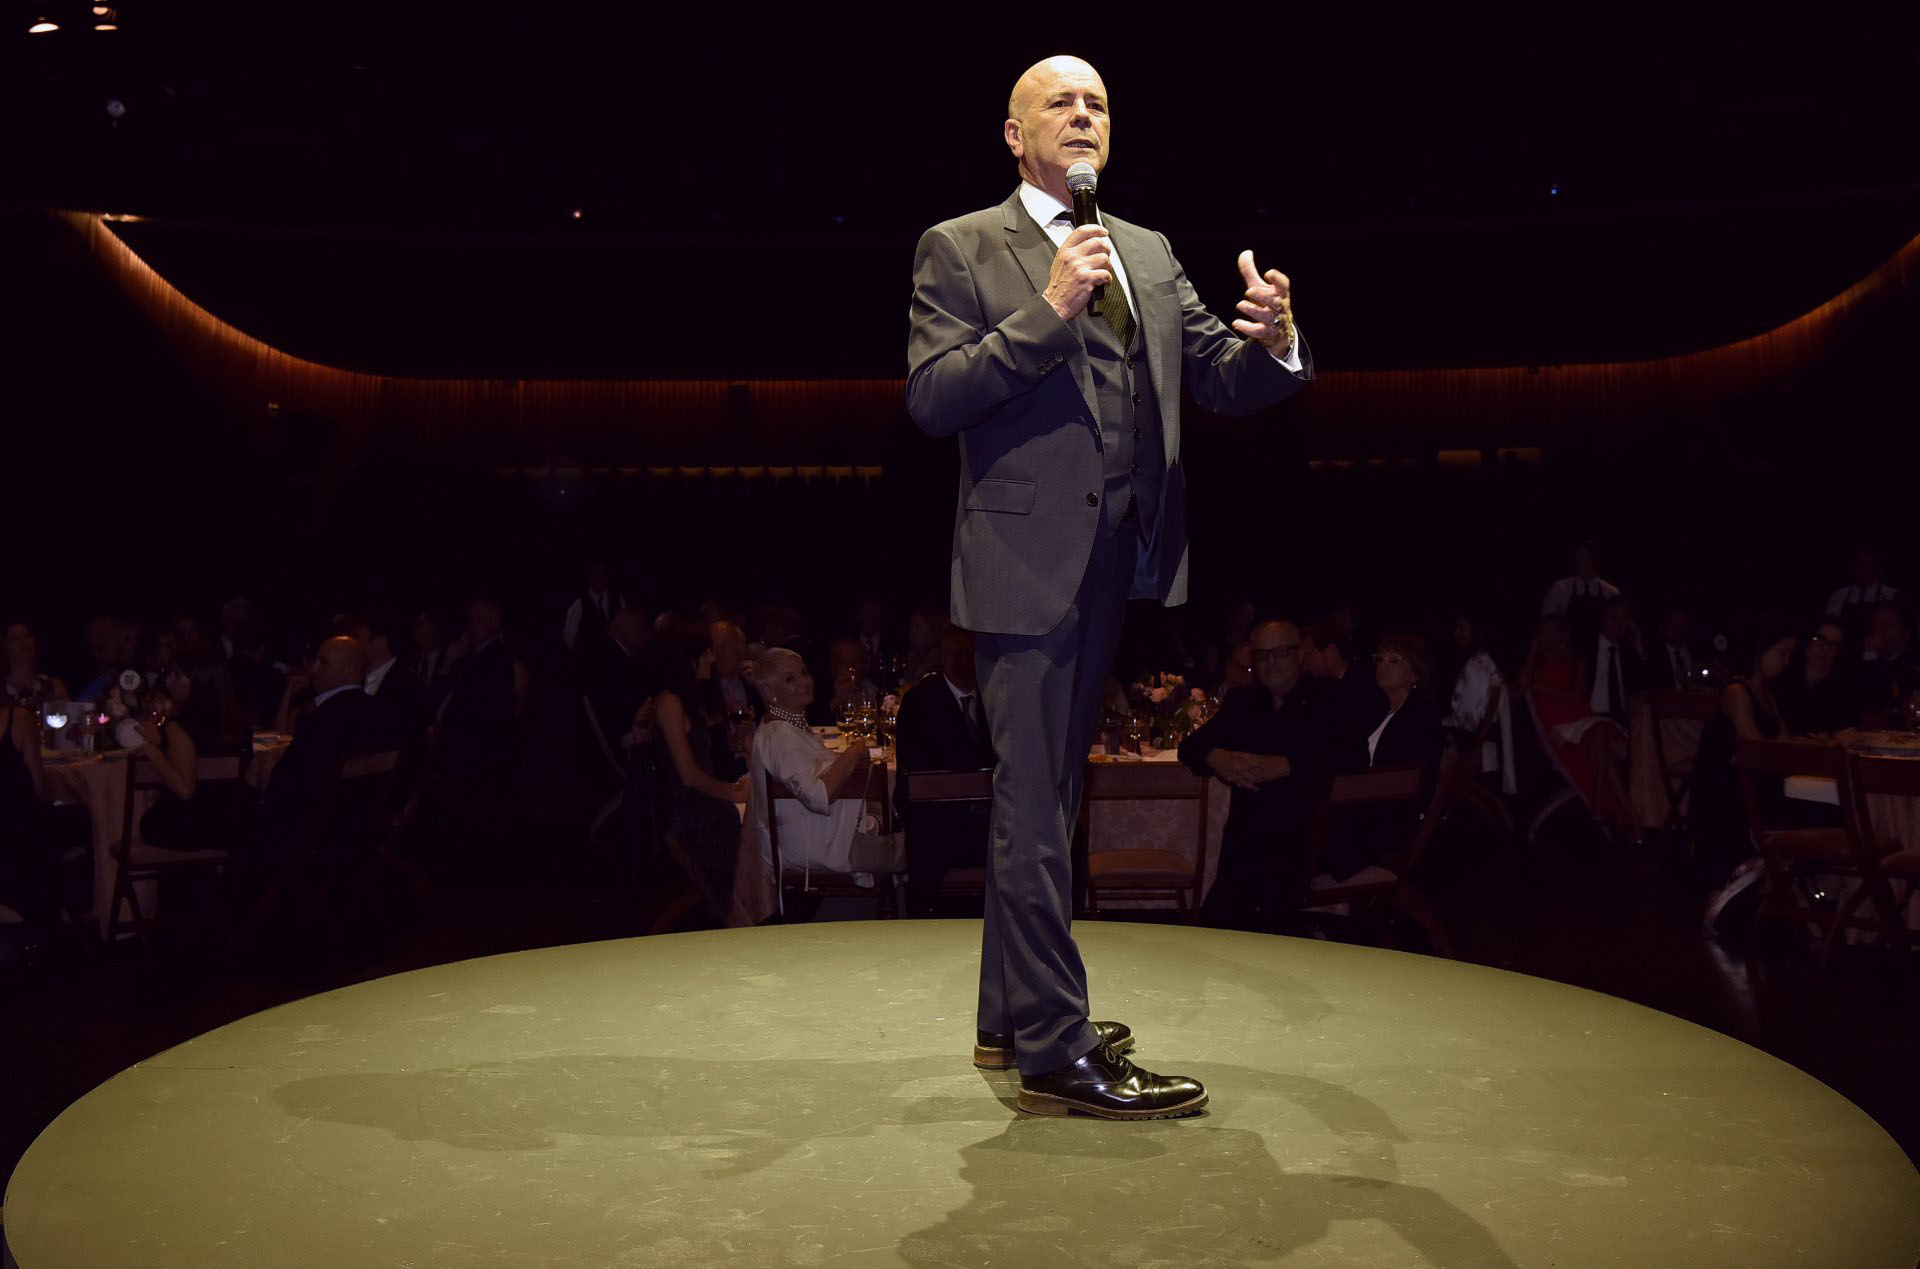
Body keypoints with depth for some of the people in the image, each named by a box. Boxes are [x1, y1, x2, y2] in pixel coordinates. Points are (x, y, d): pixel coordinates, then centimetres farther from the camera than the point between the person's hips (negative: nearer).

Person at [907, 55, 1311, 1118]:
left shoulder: (1149, 255, 16)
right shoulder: (959, 249, 0)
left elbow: (1220, 382, 9)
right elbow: (931, 399, -12)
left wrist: (1271, 342, -13)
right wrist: (1047, 312, -20)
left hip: (1114, 563, 7)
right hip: (1026, 559, -7)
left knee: (1046, 793, 15)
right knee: (1034, 807, -7)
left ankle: (1010, 1017, 28)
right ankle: (1054, 1049, -1)